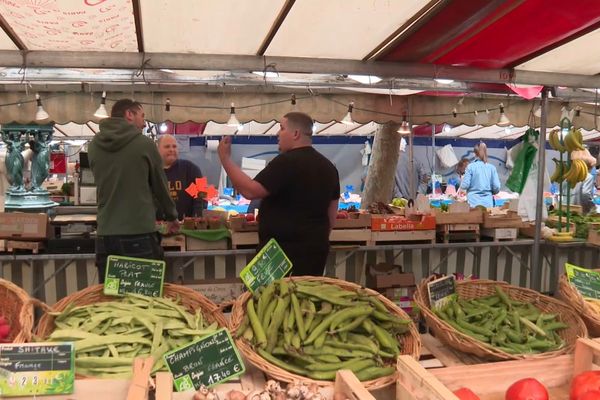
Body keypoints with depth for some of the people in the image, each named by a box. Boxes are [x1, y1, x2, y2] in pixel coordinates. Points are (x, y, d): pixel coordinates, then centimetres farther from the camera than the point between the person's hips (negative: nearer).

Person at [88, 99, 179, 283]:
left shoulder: (94, 146, 6)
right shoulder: (144, 143, -5)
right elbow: (160, 185, 6)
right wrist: (172, 216, 21)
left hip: (105, 236, 4)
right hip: (140, 236, -4)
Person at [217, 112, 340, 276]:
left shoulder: (286, 161, -15)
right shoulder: (328, 166, 12)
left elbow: (250, 191, -20)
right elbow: (331, 212, 17)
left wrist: (225, 158, -13)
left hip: (284, 250, -8)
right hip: (315, 248, 8)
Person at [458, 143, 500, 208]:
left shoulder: (471, 167, -5)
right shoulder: (492, 167, 2)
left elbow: (465, 185, -7)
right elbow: (497, 187, 1)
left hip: (474, 203, -2)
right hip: (488, 203, 2)